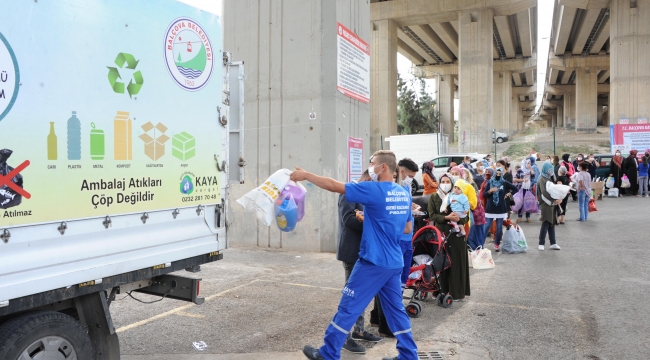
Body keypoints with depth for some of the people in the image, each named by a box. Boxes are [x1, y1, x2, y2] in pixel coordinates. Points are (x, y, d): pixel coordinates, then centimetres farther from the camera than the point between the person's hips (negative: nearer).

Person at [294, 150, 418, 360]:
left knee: (348, 307, 2)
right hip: (395, 262, 8)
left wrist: (305, 175, -4)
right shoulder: (404, 194, 8)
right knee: (396, 309, 16)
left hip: (374, 261, -7)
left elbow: (334, 186, -14)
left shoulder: (374, 190, -15)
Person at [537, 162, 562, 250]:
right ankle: (541, 244, 2)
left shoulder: (551, 178, 16)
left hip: (553, 204, 8)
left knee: (552, 224, 9)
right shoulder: (542, 179, -10)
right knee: (546, 224, -7)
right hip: (546, 204, -8)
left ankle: (553, 243, 13)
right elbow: (544, 193, -20)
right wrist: (555, 200, -25)